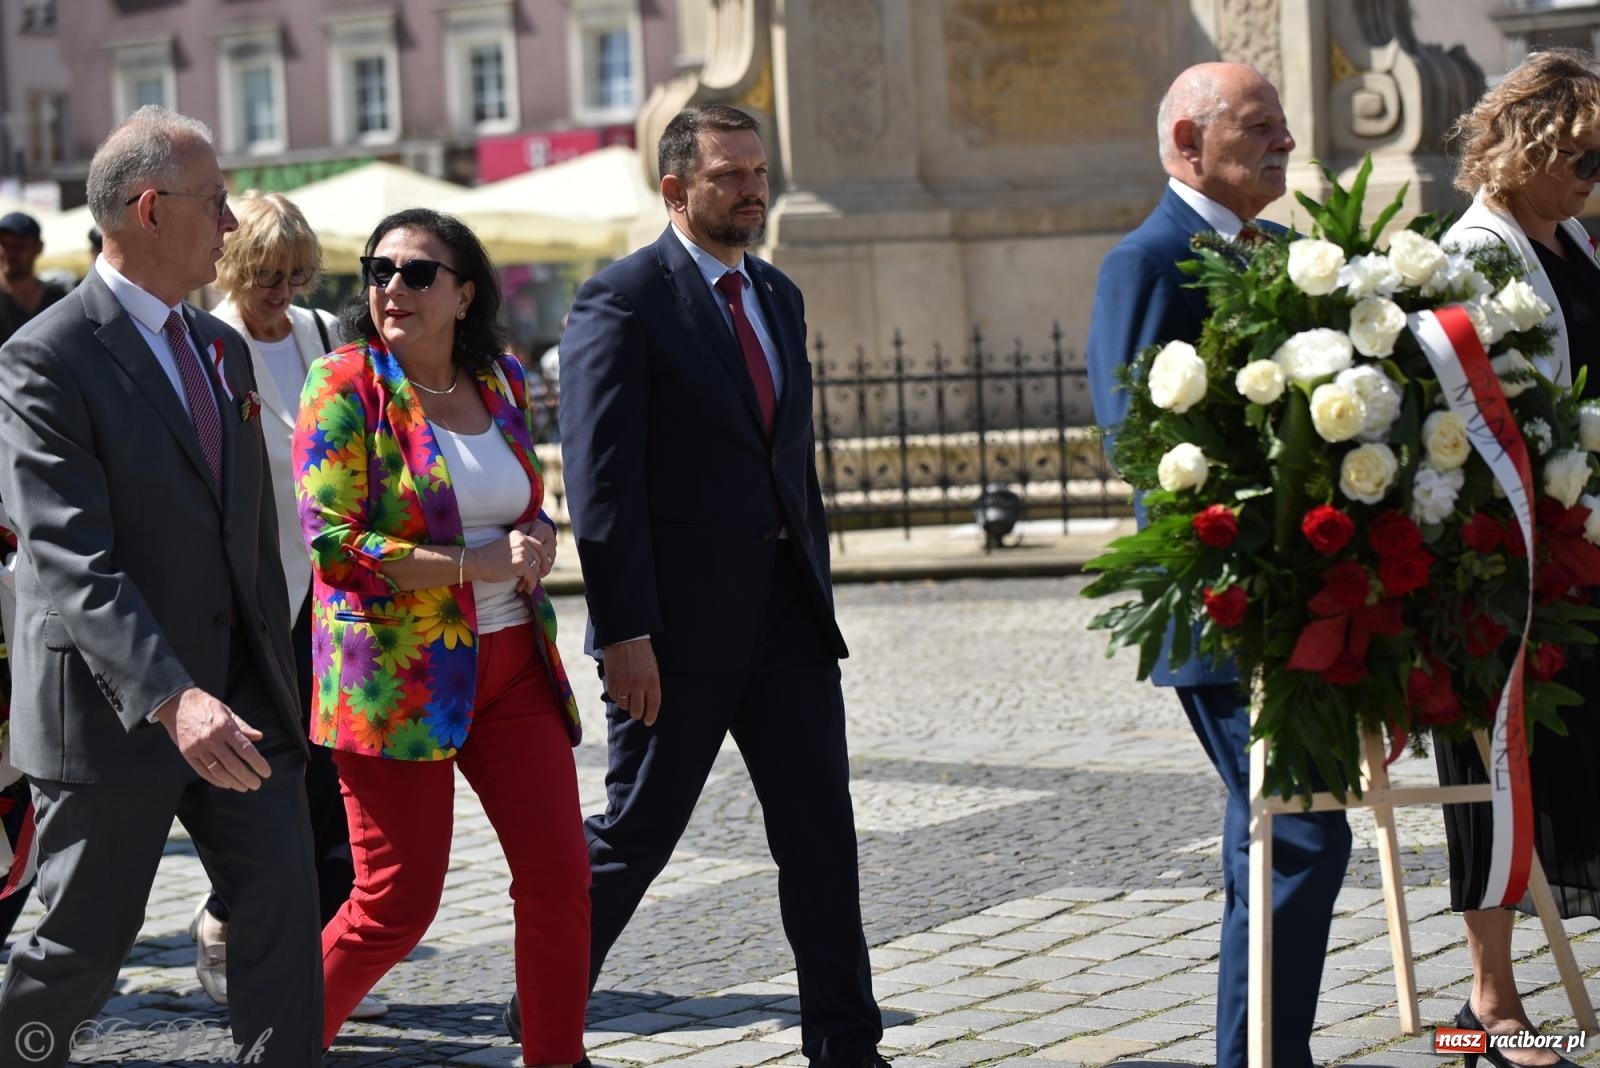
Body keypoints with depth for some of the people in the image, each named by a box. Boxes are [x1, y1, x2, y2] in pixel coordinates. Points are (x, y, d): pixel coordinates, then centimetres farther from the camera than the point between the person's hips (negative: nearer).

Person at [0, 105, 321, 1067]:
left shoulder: (224, 349, 12)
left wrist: (278, 682, 17)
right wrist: (173, 699, -36)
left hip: (237, 697, 7)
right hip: (112, 705, -6)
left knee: (284, 904, -3)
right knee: (84, 947, 4)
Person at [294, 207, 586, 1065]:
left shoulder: (501, 380, 9)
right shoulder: (345, 385, -8)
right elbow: (331, 542, -15)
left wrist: (537, 537, -3)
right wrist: (473, 564, -16)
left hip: (510, 662, 6)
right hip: (396, 668, -6)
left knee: (559, 875, 1)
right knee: (397, 903, -3)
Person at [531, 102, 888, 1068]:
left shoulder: (778, 296, 14)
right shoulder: (624, 300, -9)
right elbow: (600, 479, -15)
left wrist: (816, 585, 16)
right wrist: (624, 632, -20)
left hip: (785, 616, 6)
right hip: (680, 622, -6)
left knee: (821, 830, 2)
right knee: (635, 833, 4)